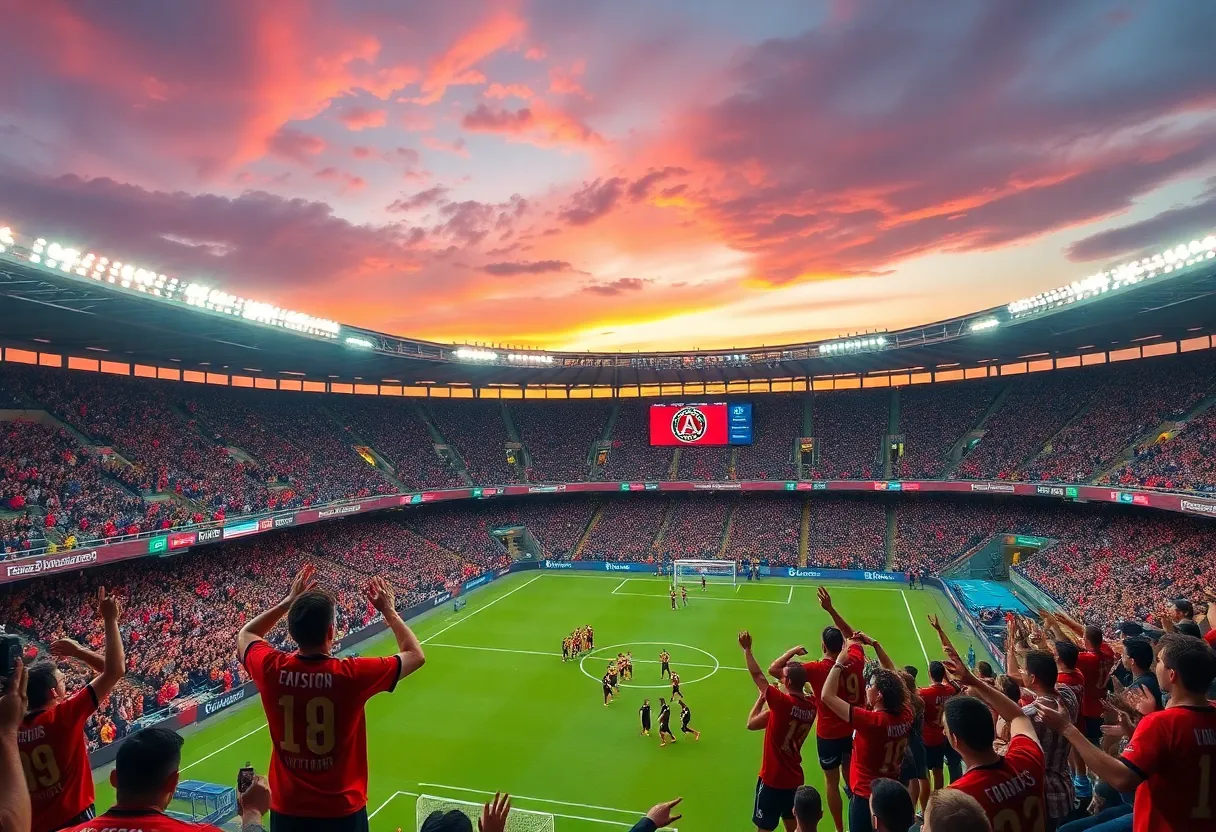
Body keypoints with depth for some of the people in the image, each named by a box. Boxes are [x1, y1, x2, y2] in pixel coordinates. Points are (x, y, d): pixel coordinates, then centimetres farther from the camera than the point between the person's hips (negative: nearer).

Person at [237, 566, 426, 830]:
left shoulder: (270, 669, -16)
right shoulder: (351, 674, -23)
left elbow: (245, 635, 9)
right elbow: (415, 655, -7)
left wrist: (288, 601, 9)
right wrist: (388, 609, 1)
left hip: (287, 810, 3)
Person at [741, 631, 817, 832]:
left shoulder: (783, 702, -25)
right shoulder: (810, 707, -5)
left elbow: (758, 675, -15)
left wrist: (746, 649, -6)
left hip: (772, 779, -7)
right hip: (794, 777, 7)